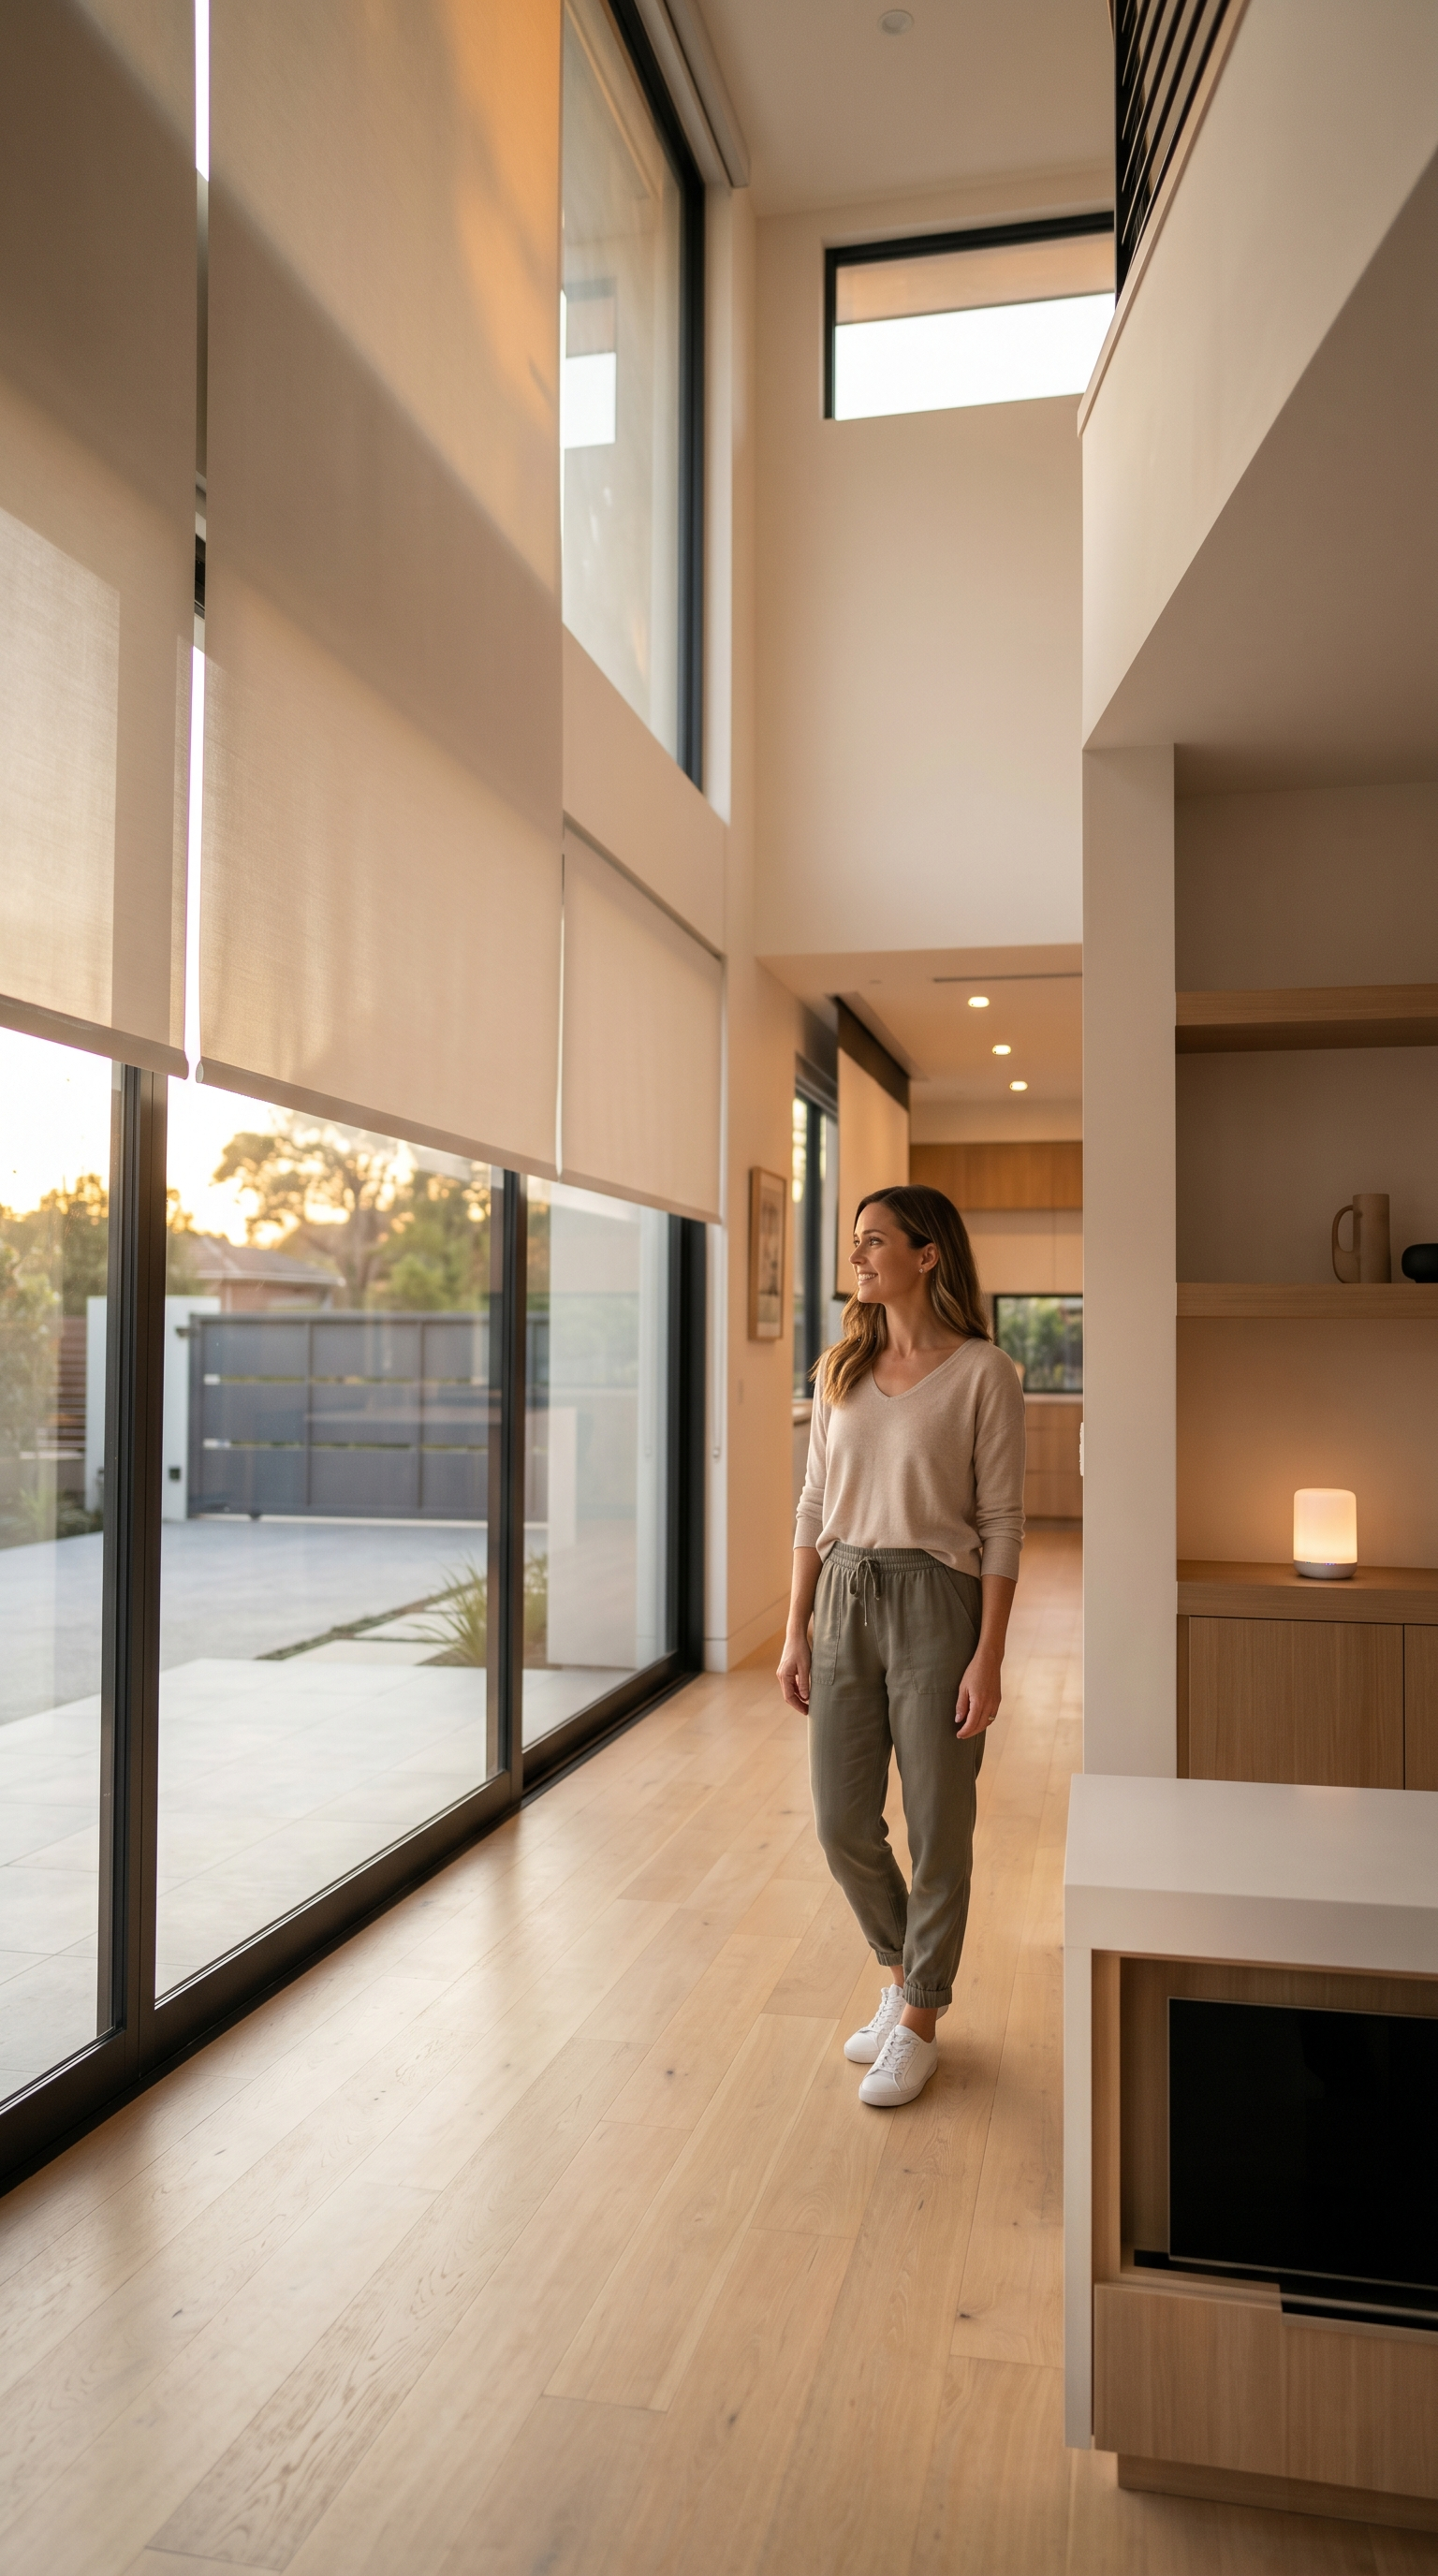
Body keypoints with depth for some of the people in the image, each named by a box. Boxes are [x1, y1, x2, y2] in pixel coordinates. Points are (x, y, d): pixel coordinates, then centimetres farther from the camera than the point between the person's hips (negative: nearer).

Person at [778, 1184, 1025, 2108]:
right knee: (843, 1823, 11)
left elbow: (1002, 1523, -9)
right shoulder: (843, 1368, 7)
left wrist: (988, 1659, -12)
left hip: (936, 1604, -5)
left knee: (938, 1828, 7)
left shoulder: (983, 1372, -9)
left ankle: (919, 2023, 26)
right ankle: (905, 1973, 37)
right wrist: (796, 1631, 7)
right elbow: (815, 1506, 10)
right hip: (846, 1598, 5)